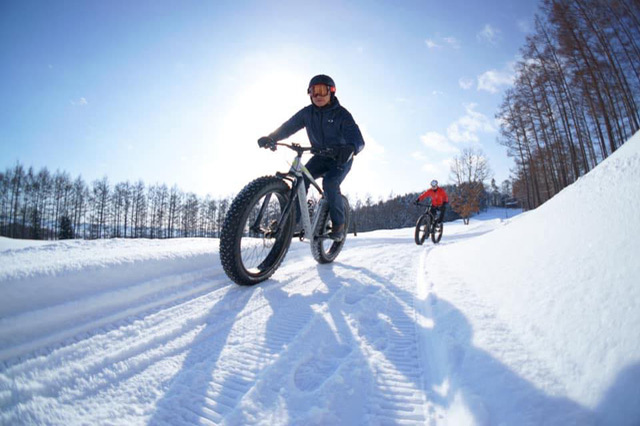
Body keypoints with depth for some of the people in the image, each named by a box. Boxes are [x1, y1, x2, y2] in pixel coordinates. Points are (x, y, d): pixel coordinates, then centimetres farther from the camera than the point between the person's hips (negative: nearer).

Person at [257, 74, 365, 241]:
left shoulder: (341, 114, -17)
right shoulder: (307, 112, -5)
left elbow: (358, 139, -30)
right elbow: (288, 126, -8)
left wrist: (350, 149, -54)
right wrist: (271, 137, -28)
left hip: (341, 158, -4)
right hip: (320, 157, 4)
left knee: (330, 183, -30)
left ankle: (339, 225, -13)